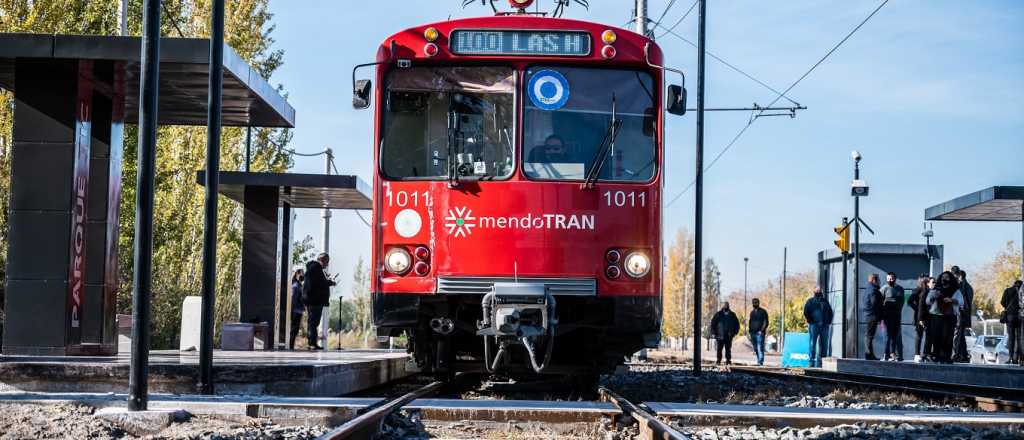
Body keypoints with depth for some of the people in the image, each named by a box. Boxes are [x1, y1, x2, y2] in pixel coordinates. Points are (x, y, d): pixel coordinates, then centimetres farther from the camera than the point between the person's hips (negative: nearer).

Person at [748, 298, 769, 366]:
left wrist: (761, 330, -16)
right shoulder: (752, 312, 19)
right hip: (753, 333, 6)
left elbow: (766, 322, -5)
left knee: (760, 348, -13)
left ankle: (760, 361, -17)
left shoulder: (763, 312, 1)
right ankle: (759, 361, 13)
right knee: (756, 349, 7)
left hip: (760, 333, -6)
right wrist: (750, 333, 14)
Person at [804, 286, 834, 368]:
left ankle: (820, 363, 5)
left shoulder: (825, 301, 19)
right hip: (814, 325, -4)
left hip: (824, 325, 4)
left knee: (823, 344, 2)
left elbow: (830, 312, 22)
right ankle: (812, 361, -6)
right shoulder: (810, 301, 8)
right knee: (813, 343, -6)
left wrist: (828, 321, 9)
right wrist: (810, 321, -7)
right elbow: (806, 312, 1)